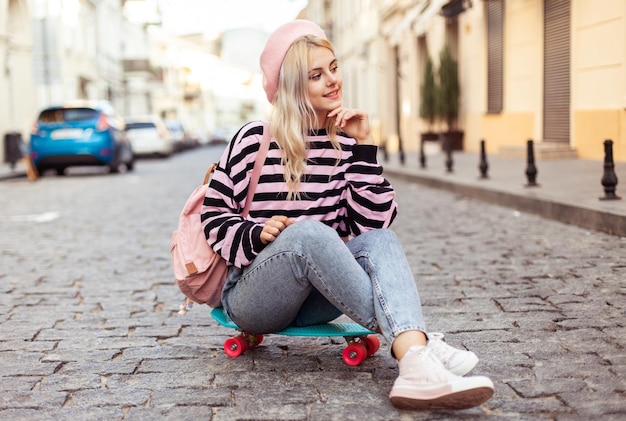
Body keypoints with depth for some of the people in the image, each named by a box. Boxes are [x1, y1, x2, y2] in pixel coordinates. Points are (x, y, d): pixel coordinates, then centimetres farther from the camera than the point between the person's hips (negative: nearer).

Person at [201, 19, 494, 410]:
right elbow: (215, 218, -2)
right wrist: (258, 235, -22)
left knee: (381, 238, -25)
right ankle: (420, 342, -36)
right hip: (252, 299, -3)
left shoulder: (345, 140, 3)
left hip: (315, 299, 4)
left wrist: (363, 144, -13)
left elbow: (374, 221, -7)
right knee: (309, 232, -34)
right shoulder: (255, 140, -6)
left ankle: (416, 363, -52)